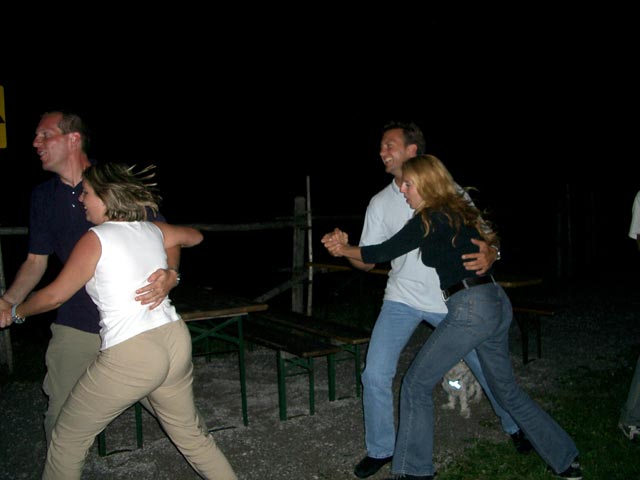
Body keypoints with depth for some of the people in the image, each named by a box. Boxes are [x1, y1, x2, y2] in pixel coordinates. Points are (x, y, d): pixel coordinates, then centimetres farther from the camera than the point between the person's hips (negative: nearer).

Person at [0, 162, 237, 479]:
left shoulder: (95, 239, -6)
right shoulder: (154, 231, 9)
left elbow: (54, 296, 2)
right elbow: (195, 237, 31)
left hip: (129, 357, -6)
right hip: (175, 340, 6)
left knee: (67, 440, 16)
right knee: (191, 434, 23)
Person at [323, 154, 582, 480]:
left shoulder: (429, 219, -8)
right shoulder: (460, 210, 16)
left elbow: (383, 252, -2)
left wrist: (344, 249, 11)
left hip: (470, 310, -9)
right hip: (498, 304, 9)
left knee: (417, 384, 2)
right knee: (506, 389, 22)